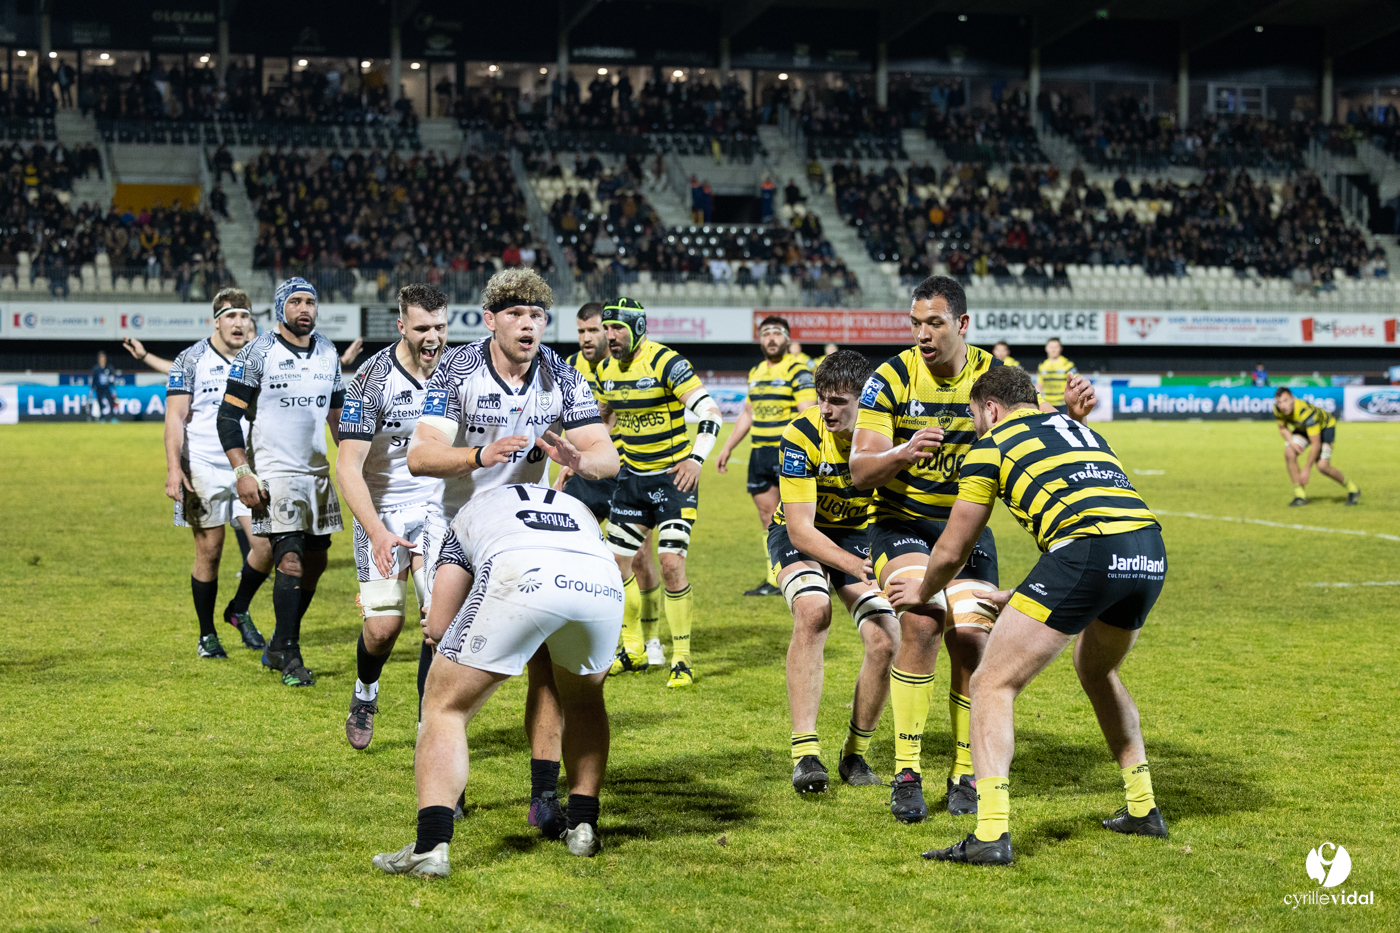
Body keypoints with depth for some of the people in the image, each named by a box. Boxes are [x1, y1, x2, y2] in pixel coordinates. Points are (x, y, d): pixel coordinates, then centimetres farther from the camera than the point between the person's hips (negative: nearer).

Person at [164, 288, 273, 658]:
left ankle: (239, 610, 16)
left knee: (267, 544, -10)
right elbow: (175, 416, -5)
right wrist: (173, 468, -13)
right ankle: (207, 634, 16)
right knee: (209, 551, 1)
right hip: (203, 470, -3)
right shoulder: (191, 360, -1)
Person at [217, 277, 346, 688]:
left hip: (317, 470, 6)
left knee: (315, 562, 7)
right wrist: (243, 472, -15)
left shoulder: (328, 353, 10)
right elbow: (228, 417, -7)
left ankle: (277, 647, 22)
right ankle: (289, 655, -5)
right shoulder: (257, 354, -8)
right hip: (273, 473, -6)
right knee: (291, 560, -14)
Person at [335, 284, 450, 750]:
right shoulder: (373, 378, -17)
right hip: (382, 512, -3)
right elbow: (348, 467, -20)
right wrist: (377, 531, -30)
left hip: (437, 508, 3)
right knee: (384, 624, -8)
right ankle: (365, 693, 26)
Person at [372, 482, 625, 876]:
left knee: (446, 707, 13)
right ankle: (583, 828, 31)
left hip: (520, 577, -3)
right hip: (604, 585, 3)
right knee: (584, 698, 34)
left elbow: (438, 626, 27)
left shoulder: (471, 509, 37)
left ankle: (430, 846, -1)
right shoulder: (580, 509, 46)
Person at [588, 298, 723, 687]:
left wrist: (697, 458, -33)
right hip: (632, 478, 7)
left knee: (671, 564, -15)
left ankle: (682, 659, -3)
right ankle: (632, 650, 23)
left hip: (674, 477, -7)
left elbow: (711, 412, -21)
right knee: (616, 562, 6)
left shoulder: (666, 363, -17)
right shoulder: (606, 371, 4)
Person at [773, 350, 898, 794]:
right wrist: (854, 565, -42)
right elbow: (800, 528, -29)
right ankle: (805, 753, -30)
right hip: (800, 535, -3)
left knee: (886, 641, -15)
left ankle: (855, 753, 6)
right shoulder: (802, 436, -26)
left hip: (860, 536, 3)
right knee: (813, 612, -32)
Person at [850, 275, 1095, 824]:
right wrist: (901, 454, -37)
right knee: (921, 620, -26)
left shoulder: (994, 375, -5)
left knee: (971, 643, -8)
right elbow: (859, 471, -16)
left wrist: (1073, 412, -27)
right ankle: (907, 774, -19)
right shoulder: (892, 379, -13)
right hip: (902, 526, -3)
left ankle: (965, 776, 12)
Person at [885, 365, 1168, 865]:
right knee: (1097, 671, 34)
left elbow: (951, 552, 19)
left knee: (992, 685, 1)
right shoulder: (1079, 430, 33)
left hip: (1089, 554, -7)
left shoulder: (992, 445, 14)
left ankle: (991, 833, -12)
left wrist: (923, 591, 41)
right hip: (1150, 550, 7)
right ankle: (1142, 807, 35)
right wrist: (1015, 597, 48)